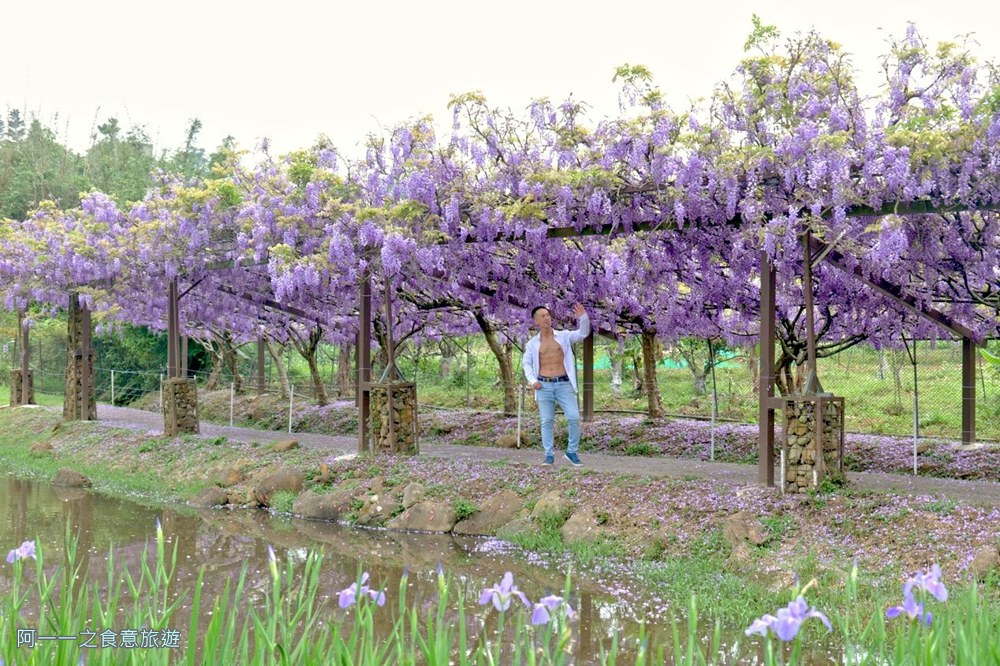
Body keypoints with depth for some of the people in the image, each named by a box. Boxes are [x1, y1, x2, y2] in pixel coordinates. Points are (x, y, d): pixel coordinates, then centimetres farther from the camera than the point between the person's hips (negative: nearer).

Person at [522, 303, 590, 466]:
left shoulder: (564, 336, 4)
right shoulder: (532, 343, 5)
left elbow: (583, 333, -7)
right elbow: (526, 363, 15)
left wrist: (583, 317, -25)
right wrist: (532, 380, 0)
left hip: (563, 384, -1)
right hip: (544, 385, 1)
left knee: (574, 417, -11)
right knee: (547, 421, 2)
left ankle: (571, 452, 4)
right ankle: (549, 455, 9)